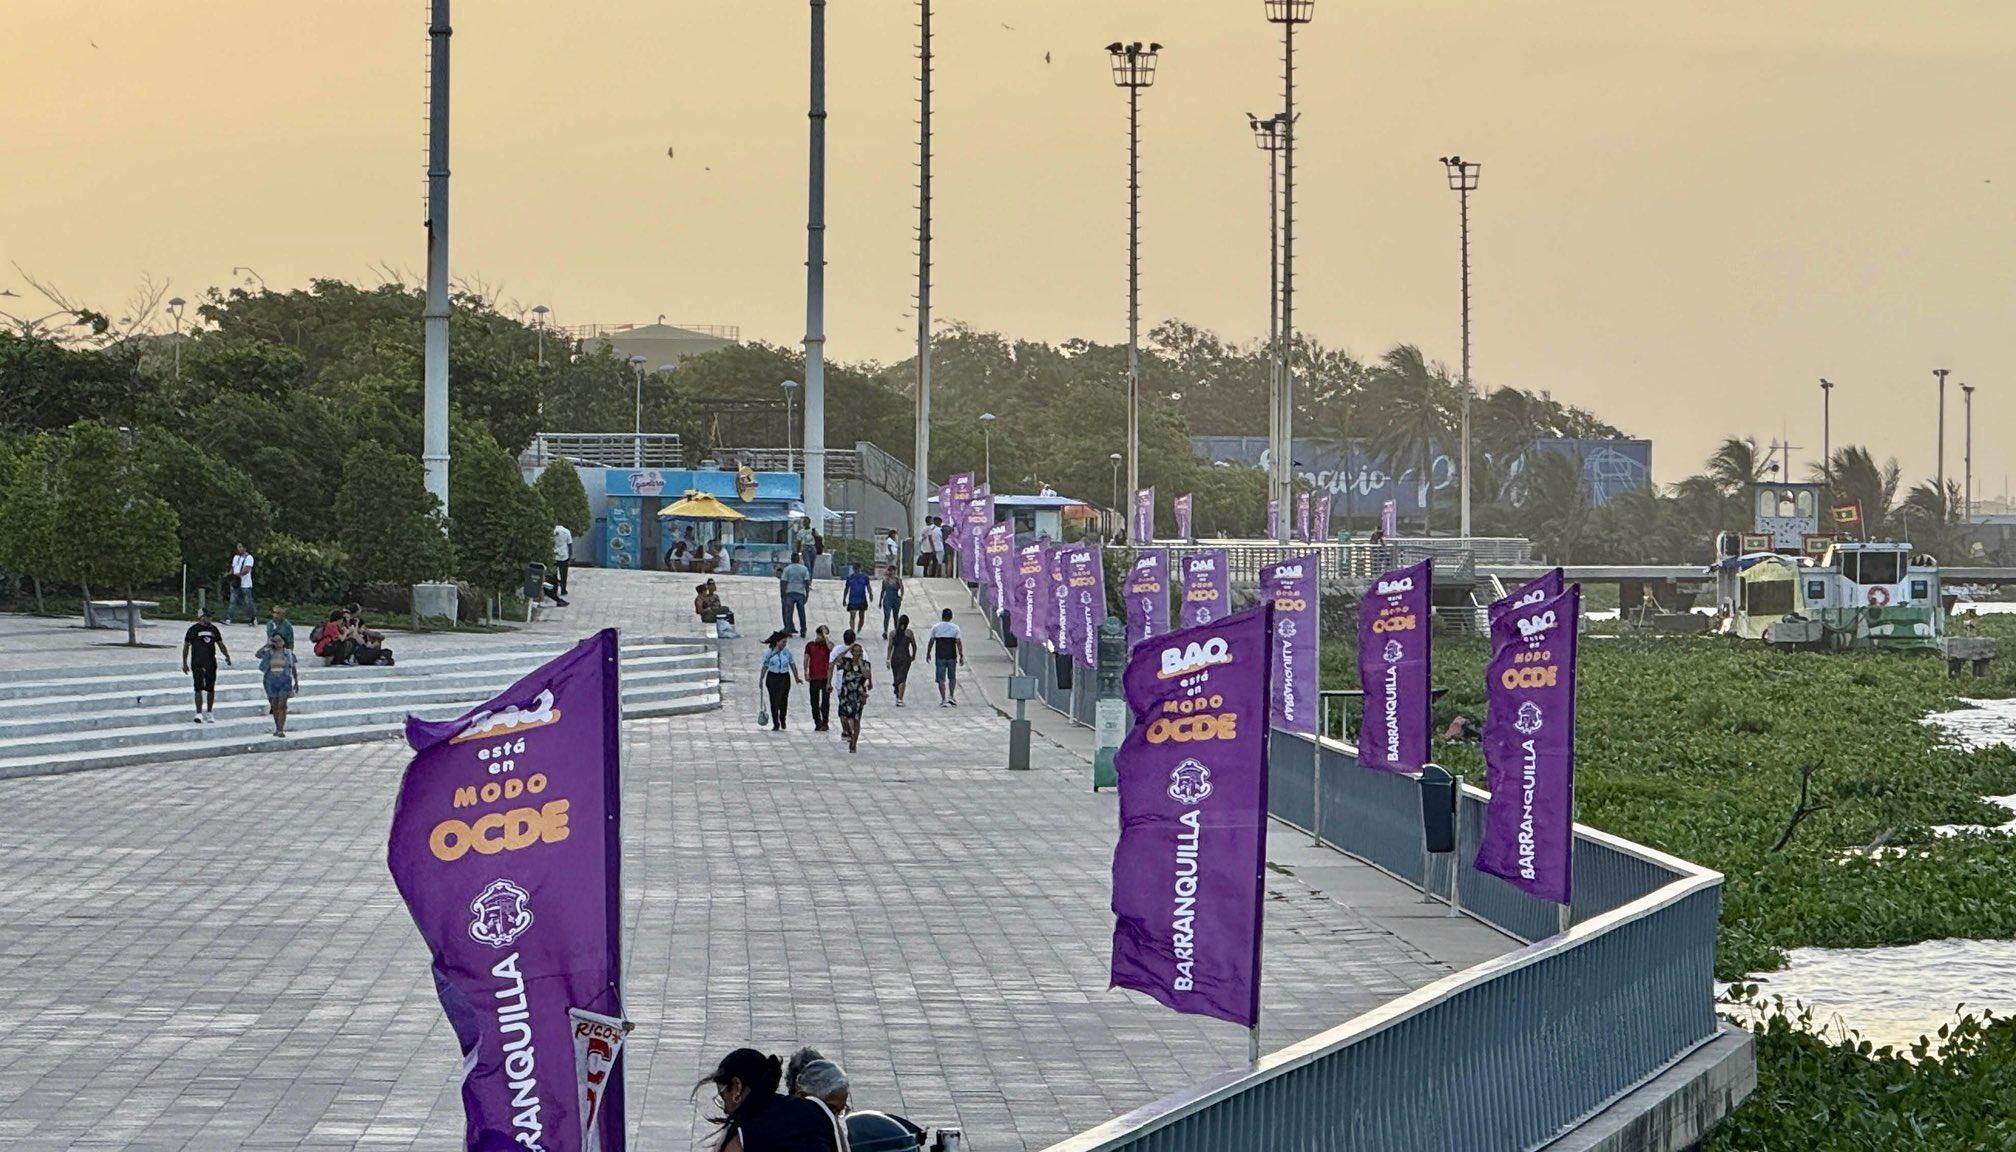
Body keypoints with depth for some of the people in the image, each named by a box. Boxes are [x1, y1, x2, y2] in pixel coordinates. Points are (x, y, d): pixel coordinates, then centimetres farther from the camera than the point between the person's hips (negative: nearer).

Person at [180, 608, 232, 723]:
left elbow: (220, 644, 17)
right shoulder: (193, 629, -2)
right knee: (199, 688, -9)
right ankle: (199, 713, -10)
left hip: (211, 663, 4)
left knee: (210, 689, 6)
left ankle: (209, 713, 16)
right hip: (197, 664, -4)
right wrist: (184, 663, -2)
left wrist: (227, 655, 1)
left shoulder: (213, 629, 10)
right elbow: (186, 646, 1)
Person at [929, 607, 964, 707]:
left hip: (940, 657, 0)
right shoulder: (955, 628, -2)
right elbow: (958, 643, -4)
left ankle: (943, 700, -3)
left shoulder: (935, 627, -1)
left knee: (941, 679, 2)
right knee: (952, 678, 17)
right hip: (952, 657, 0)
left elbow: (931, 642, 5)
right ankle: (951, 696, 10)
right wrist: (961, 656, 2)